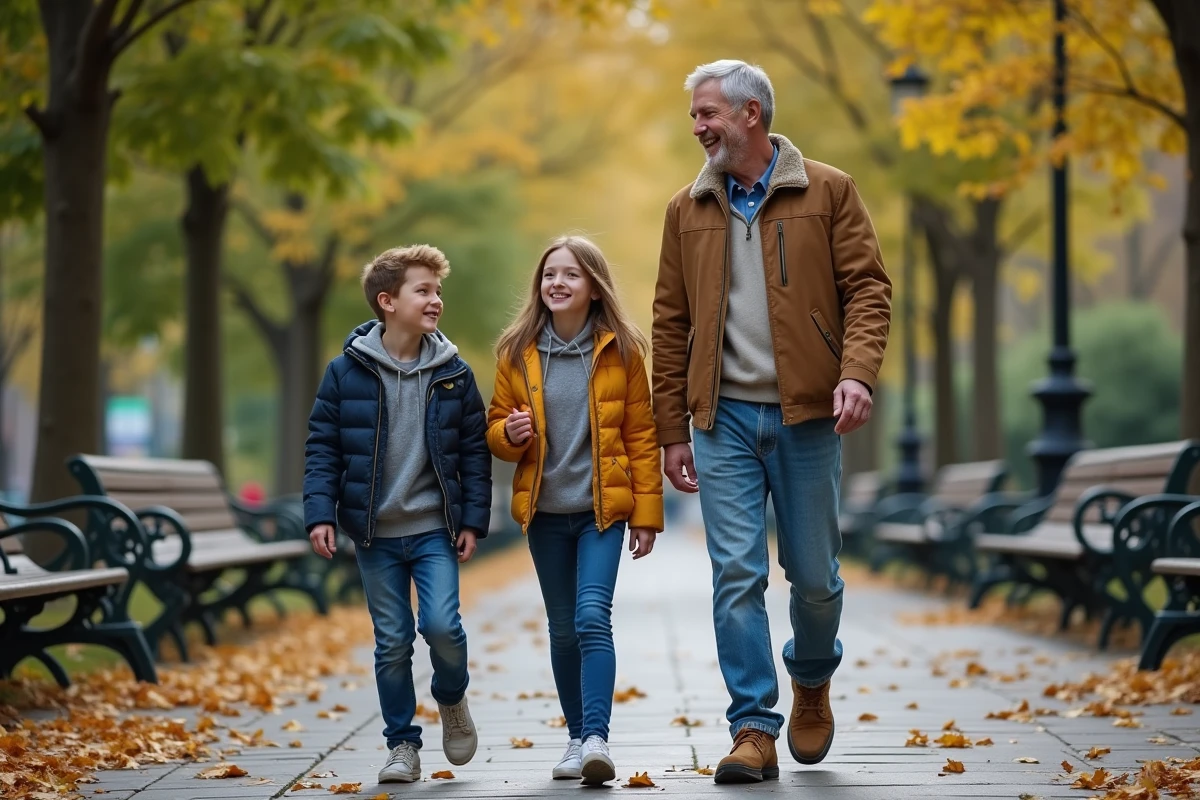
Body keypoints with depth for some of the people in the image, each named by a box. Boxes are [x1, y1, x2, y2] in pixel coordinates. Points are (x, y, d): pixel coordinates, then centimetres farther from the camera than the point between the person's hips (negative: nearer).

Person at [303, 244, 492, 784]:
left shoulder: (453, 373, 1)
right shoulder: (346, 371, -4)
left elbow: (475, 451, 5)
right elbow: (322, 447, 0)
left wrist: (473, 520, -1)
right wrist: (320, 514, -10)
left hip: (436, 530, 0)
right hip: (375, 535, 0)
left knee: (442, 624, -14)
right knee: (392, 643, 4)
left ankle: (452, 699, 17)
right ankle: (403, 744, 18)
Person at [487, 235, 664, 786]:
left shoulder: (620, 350, -2)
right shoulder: (517, 353, 2)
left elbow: (641, 436, 1)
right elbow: (496, 429, 10)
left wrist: (647, 514, -1)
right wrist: (510, 434, -14)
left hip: (602, 509, -3)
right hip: (545, 511, 3)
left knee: (592, 617, -18)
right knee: (563, 628, 9)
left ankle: (597, 739, -22)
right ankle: (577, 738, 21)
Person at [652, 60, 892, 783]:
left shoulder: (828, 192, 1)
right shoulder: (687, 211, 9)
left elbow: (868, 288, -1)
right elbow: (672, 324, 10)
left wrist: (858, 372, -18)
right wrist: (673, 430, 7)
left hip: (807, 416, -2)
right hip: (724, 418, 2)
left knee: (814, 574, 6)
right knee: (737, 575, -5)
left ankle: (812, 682, 34)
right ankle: (755, 730, 0)